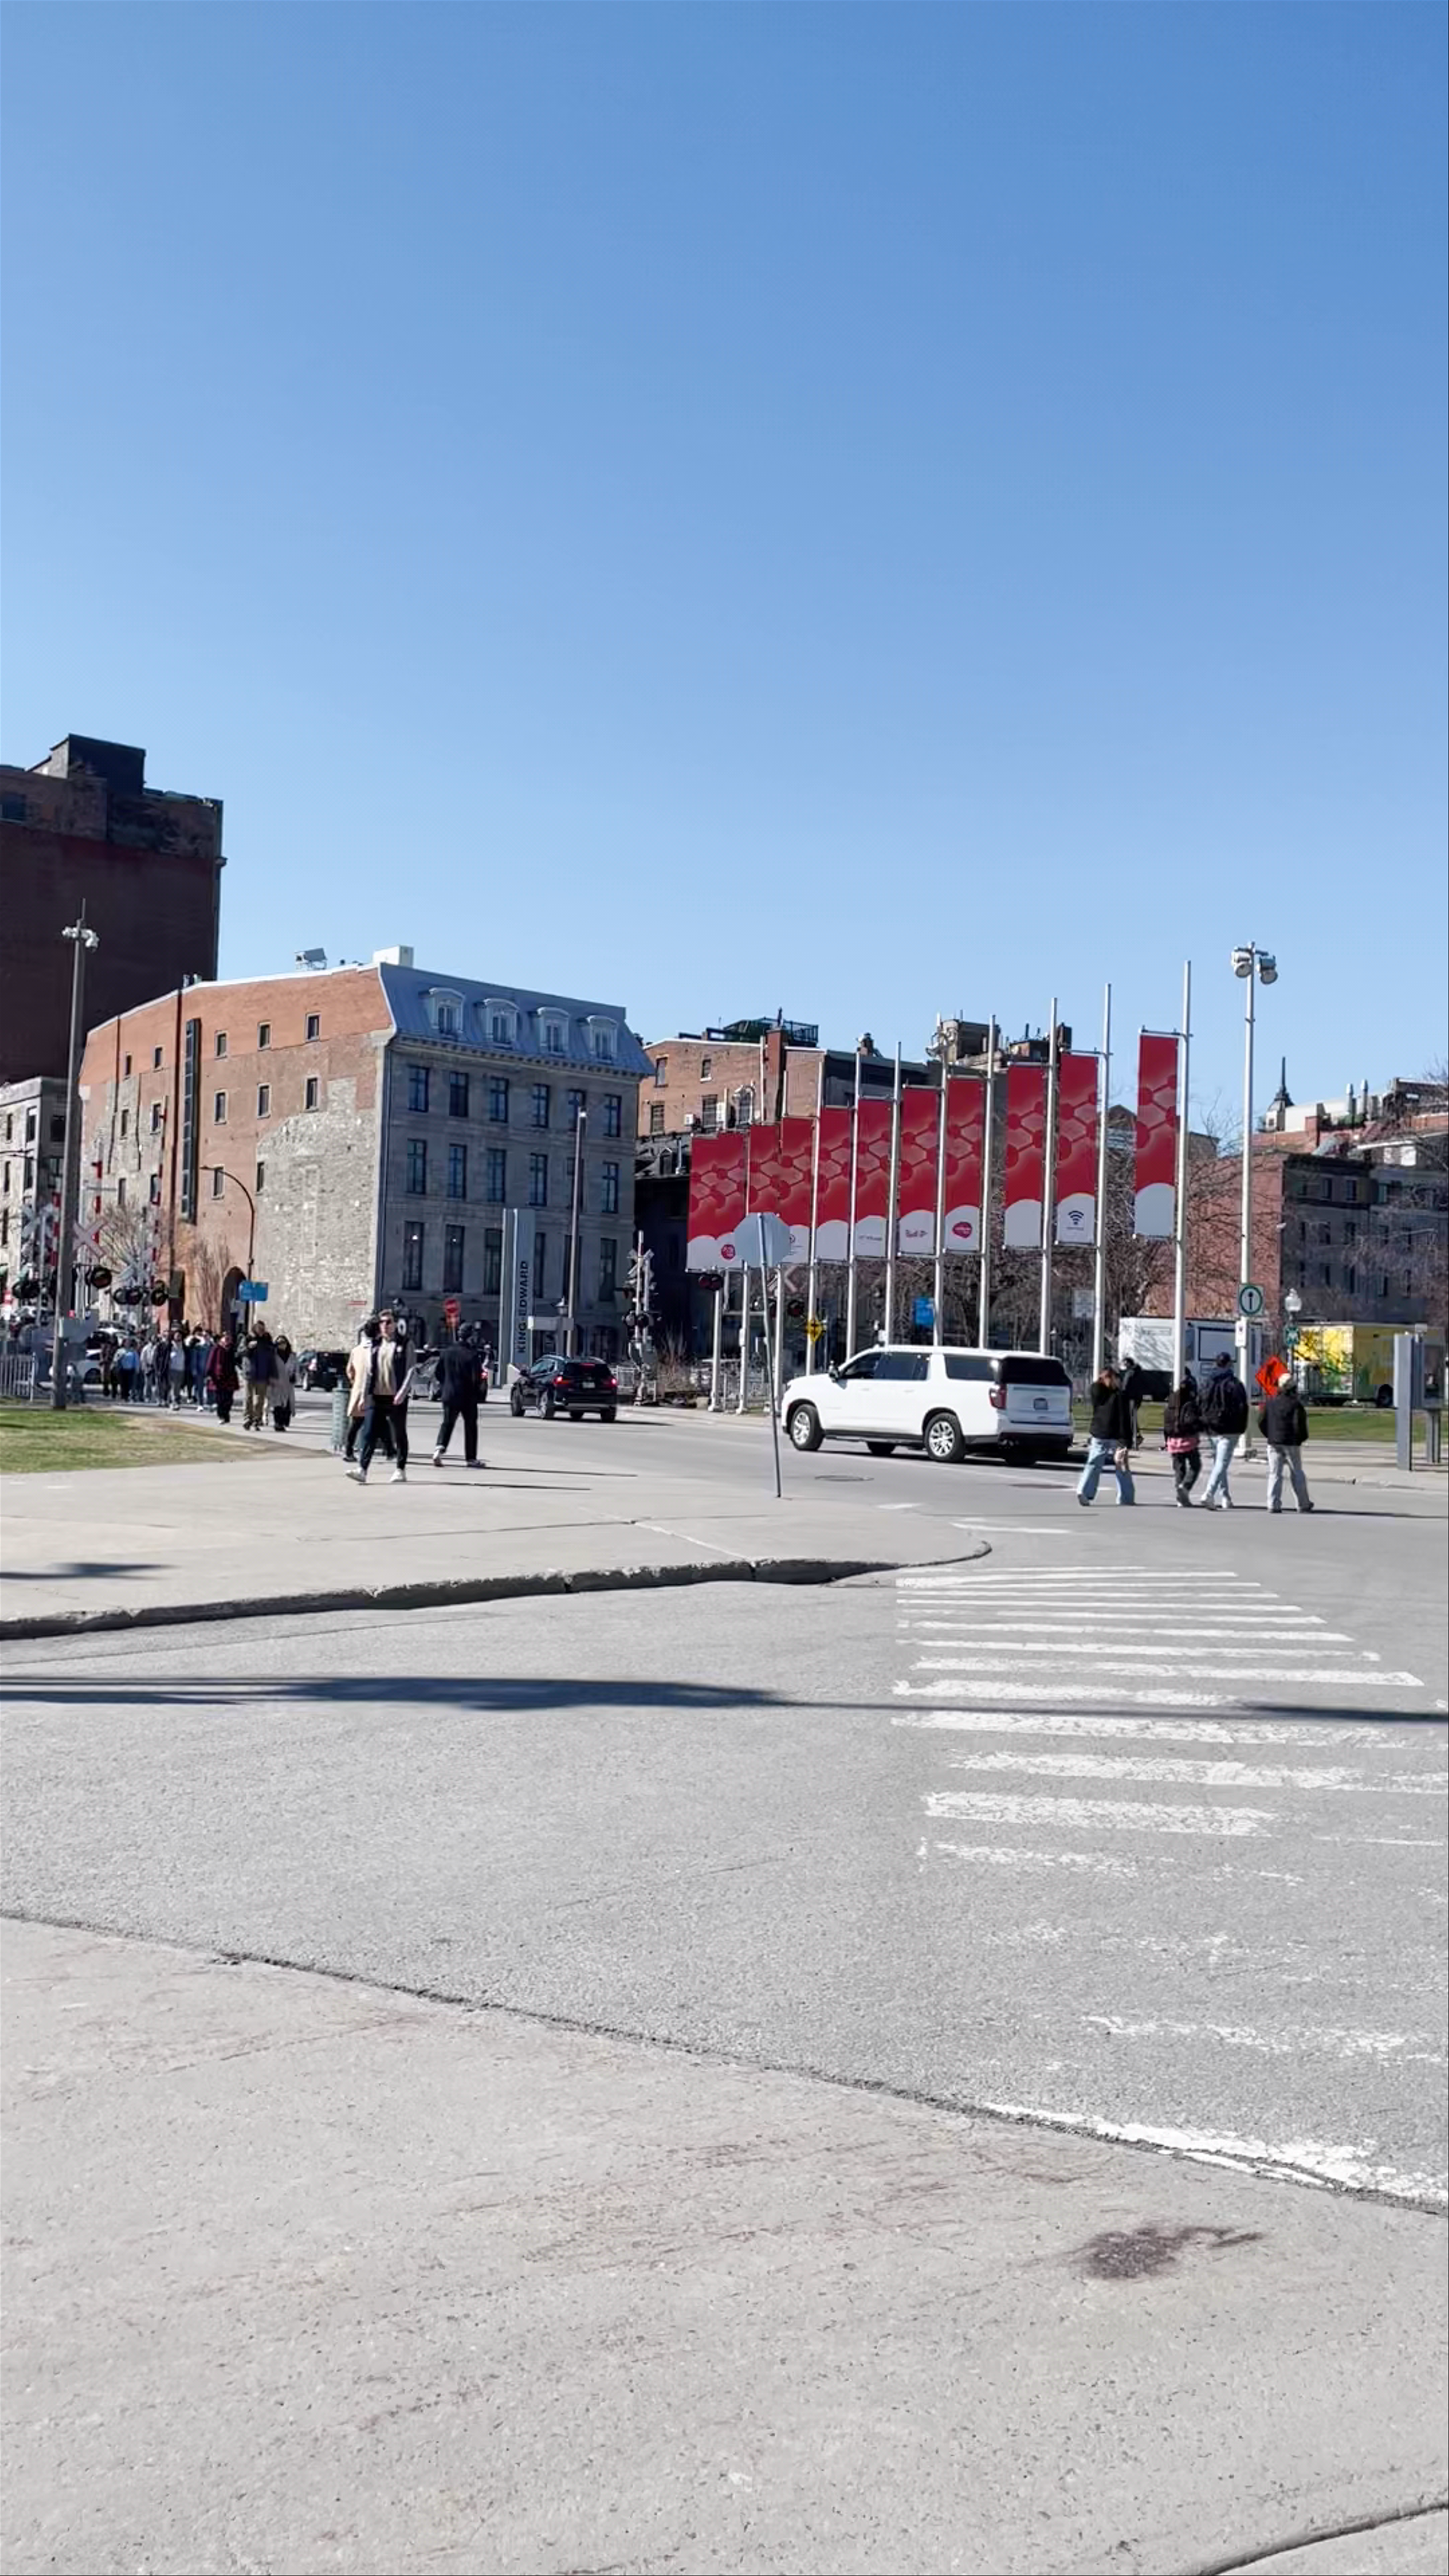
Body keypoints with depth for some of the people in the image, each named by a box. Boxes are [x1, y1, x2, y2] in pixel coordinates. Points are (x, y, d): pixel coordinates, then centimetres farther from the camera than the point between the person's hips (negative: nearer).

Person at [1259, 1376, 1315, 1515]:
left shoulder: (1271, 1403, 4)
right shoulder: (1296, 1404, -10)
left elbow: (1262, 1422, 5)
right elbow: (1299, 1424, -16)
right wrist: (1302, 1438, 1)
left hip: (1274, 1443, 3)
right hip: (1292, 1443, -3)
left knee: (1275, 1474, 3)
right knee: (1297, 1474, 9)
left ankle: (1273, 1505, -6)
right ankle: (1303, 1504, 17)